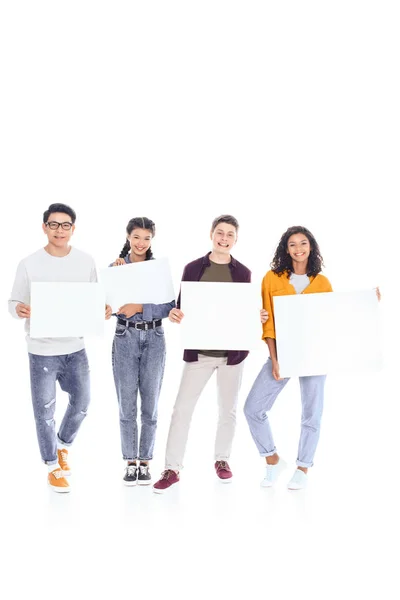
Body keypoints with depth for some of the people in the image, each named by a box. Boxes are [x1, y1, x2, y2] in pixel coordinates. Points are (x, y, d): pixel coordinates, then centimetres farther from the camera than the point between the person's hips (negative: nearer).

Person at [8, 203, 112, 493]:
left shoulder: (86, 261, 0)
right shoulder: (29, 264, -8)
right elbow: (14, 303, -3)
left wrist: (104, 310, -13)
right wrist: (19, 310, -26)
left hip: (76, 347, 3)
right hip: (42, 350, -3)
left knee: (82, 403, 14)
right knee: (45, 411, 5)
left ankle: (63, 445, 42)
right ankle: (53, 467, 23)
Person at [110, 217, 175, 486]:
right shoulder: (115, 267, 2)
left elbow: (169, 306, -7)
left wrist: (140, 308, -20)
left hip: (154, 339, 0)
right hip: (125, 339, 0)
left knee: (150, 406, 6)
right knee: (127, 406, 4)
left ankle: (145, 462, 16)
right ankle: (130, 463, 14)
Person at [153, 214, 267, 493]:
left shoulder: (243, 272, 3)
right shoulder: (193, 268, 1)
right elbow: (182, 307, 3)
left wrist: (259, 318, -13)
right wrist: (174, 314, -19)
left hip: (233, 351, 1)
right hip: (199, 350, -1)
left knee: (228, 409, 13)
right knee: (182, 409, -2)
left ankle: (222, 460, 31)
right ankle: (172, 468, 6)